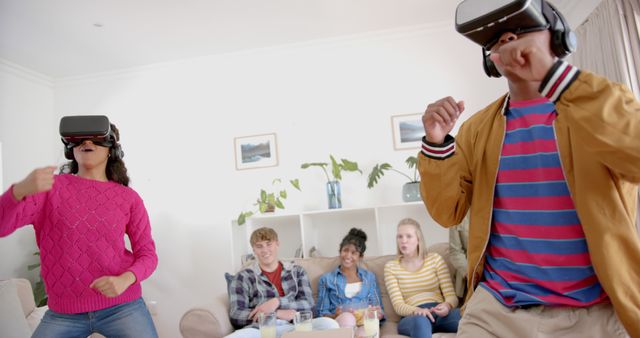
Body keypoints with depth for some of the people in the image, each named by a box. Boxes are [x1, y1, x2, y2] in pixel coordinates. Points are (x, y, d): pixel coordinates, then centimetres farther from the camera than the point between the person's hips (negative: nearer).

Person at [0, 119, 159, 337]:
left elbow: (148, 254, 1)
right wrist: (21, 189, -31)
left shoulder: (129, 198, -2)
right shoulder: (51, 187, 0)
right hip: (63, 313, 1)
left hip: (122, 307, 0)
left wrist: (125, 279, -19)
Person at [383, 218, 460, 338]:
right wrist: (416, 310, -23)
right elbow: (398, 305, 0)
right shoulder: (391, 267, 9)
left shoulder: (435, 259, 13)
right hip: (412, 318, -1)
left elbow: (451, 296, 6)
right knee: (420, 319, -40)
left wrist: (446, 306, -19)